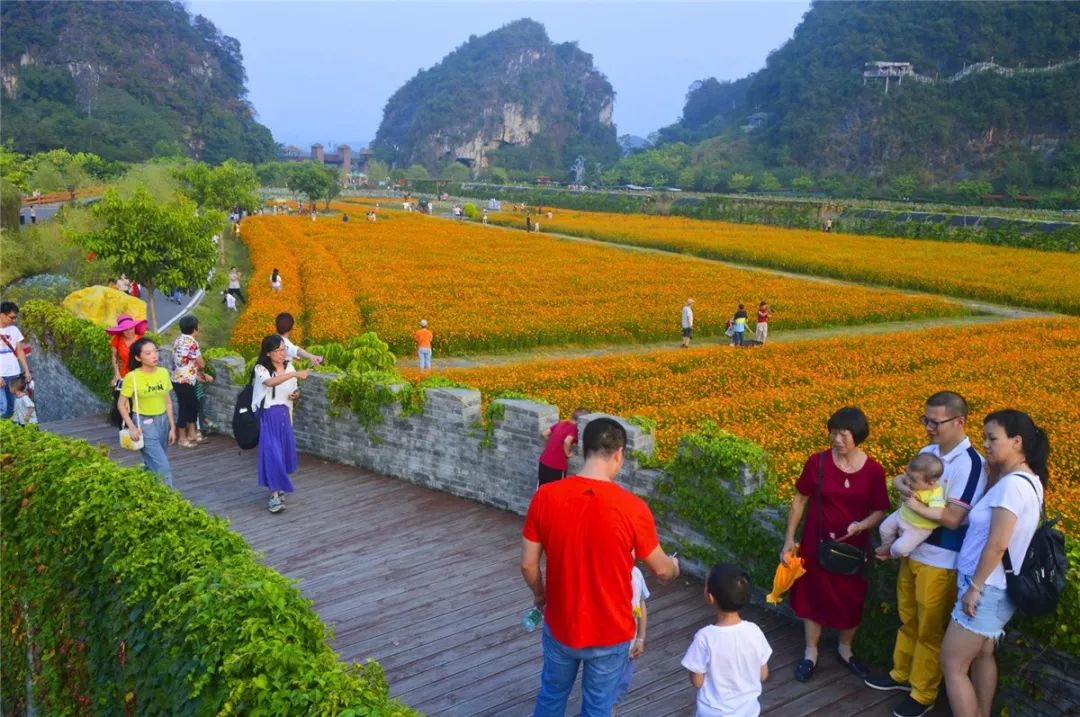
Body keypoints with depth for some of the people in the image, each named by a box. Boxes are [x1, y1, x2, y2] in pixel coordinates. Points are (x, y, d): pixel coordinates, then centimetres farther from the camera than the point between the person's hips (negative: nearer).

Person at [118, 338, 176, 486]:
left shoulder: (163, 373, 0)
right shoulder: (132, 377, -14)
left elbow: (168, 402, 7)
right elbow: (122, 405, -6)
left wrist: (172, 427, 7)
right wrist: (132, 427, -15)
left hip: (163, 421, 5)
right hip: (144, 424, -5)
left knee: (152, 464, 15)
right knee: (163, 468, -10)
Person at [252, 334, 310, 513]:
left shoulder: (289, 367, 7)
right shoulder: (261, 369, -11)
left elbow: (294, 391, 18)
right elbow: (270, 382, -33)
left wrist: (296, 395, -7)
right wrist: (295, 374, -42)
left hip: (284, 414, 5)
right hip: (268, 416, -5)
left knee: (284, 452, 9)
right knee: (272, 453, -11)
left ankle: (278, 487, 29)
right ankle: (274, 495, -10)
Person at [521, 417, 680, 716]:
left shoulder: (545, 496, -16)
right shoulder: (632, 508, -22)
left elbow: (528, 564, -7)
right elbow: (662, 570, -7)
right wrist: (675, 566, 18)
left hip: (560, 626, 2)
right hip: (610, 635, -2)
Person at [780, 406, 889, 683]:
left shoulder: (874, 470, -12)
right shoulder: (817, 462, -14)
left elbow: (880, 511, -3)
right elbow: (799, 501, -3)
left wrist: (860, 525, -24)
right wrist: (789, 539, -5)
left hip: (853, 548, 1)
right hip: (816, 544, -1)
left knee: (852, 601, 15)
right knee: (813, 596, 13)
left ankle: (845, 649, 41)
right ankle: (811, 653, 33)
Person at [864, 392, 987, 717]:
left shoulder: (970, 463, -21)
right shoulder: (928, 452, 3)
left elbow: (952, 518, -25)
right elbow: (901, 480, 10)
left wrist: (913, 499, -25)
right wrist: (902, 484, -12)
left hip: (940, 562, -7)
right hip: (912, 551, 7)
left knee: (930, 630, 9)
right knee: (908, 620, 23)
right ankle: (901, 673, 42)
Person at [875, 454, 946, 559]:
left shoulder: (936, 494, -36)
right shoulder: (914, 477, -18)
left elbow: (938, 514, -48)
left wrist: (917, 506, -45)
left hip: (918, 528, -6)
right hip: (902, 515, 7)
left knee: (900, 548, -11)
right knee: (884, 528, 20)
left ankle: (891, 554, 27)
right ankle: (886, 547, 53)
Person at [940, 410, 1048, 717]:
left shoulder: (1012, 484, -25)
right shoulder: (1027, 480, 6)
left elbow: (996, 544, -26)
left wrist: (975, 587, -18)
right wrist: (993, 470, 3)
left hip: (987, 590, -10)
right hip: (997, 588, 10)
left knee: (952, 664, -1)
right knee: (982, 655, 22)